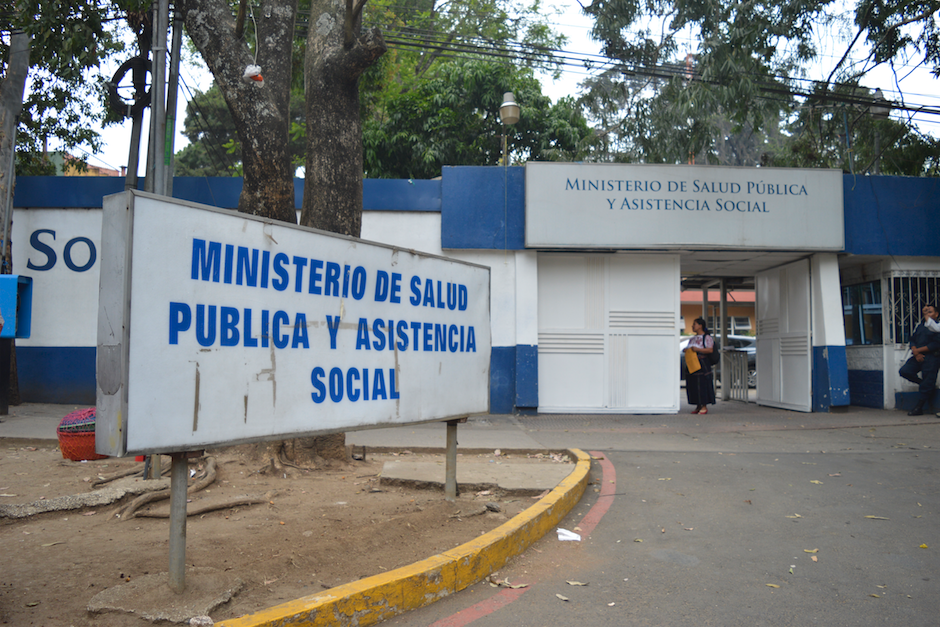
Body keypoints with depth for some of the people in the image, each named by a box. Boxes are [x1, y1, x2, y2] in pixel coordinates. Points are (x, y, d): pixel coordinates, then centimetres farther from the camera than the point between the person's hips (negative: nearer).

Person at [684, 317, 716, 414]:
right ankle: (698, 406, 12)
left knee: (702, 384, -8)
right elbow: (689, 349, 28)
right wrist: (687, 350, 5)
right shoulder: (693, 339, 20)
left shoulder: (707, 337, -3)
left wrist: (697, 349, -20)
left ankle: (704, 406, -3)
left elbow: (710, 350, -14)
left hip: (702, 363, -8)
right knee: (693, 384, 5)